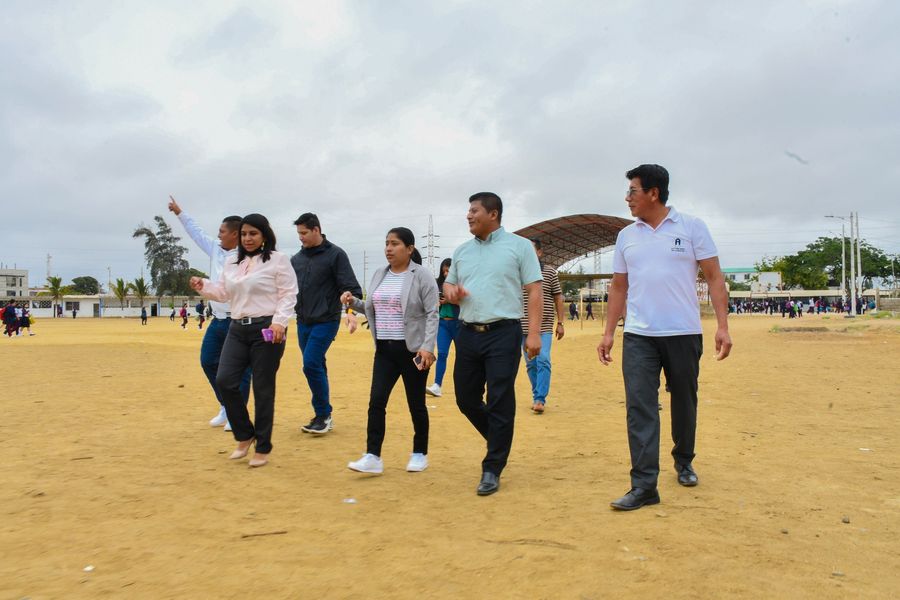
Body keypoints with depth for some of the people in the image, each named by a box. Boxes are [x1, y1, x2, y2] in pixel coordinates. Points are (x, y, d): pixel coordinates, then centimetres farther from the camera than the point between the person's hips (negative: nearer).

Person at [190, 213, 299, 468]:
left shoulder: (278, 260, -3)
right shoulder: (231, 263, 16)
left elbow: (288, 295, -8)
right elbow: (223, 293, 19)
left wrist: (279, 322, -19)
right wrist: (203, 286, 1)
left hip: (266, 329, -6)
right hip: (237, 329, 6)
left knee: (263, 389, -1)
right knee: (224, 381, -5)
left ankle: (263, 448, 12)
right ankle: (244, 435, 16)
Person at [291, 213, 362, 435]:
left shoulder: (335, 255, -6)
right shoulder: (297, 259, 11)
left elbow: (350, 287, -11)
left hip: (325, 321, -6)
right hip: (303, 322, 6)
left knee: (311, 365, -14)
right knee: (316, 368, 10)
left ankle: (323, 415, -1)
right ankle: (322, 417, 19)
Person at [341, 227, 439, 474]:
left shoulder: (421, 275, -8)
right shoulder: (379, 275, 11)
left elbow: (432, 314, -12)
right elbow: (371, 308, 20)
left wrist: (427, 347, -20)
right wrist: (353, 302, 1)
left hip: (412, 350, -5)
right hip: (384, 349, 5)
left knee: (416, 403, 5)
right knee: (376, 401, -2)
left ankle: (420, 454, 21)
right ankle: (373, 457, 2)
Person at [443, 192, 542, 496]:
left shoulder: (519, 246, 0)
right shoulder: (462, 251, 15)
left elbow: (534, 291, -4)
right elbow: (449, 285, 24)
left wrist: (534, 332, -13)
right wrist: (450, 291, -2)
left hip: (503, 334, -6)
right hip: (468, 333, 6)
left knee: (499, 403, -2)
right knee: (466, 399, 10)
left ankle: (492, 470, 10)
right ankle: (499, 440, 35)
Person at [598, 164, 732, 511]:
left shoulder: (691, 227, 0)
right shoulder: (626, 236, 10)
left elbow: (714, 277, -2)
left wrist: (722, 325, -10)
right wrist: (608, 332, 7)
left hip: (684, 333, -2)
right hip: (638, 336, 2)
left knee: (684, 403, 12)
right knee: (639, 407, -7)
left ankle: (684, 463, 36)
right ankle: (644, 485, -5)